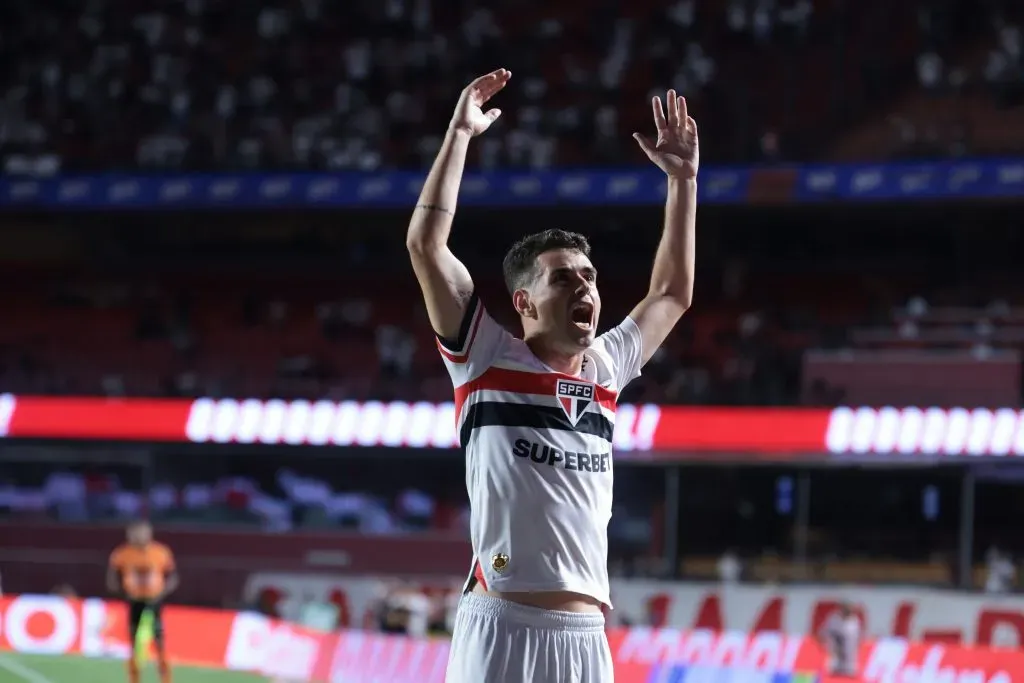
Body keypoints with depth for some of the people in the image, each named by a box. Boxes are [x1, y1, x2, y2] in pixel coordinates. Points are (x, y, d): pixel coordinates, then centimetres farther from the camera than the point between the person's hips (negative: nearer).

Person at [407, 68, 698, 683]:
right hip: (500, 628, -5)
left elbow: (673, 293, 31)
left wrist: (683, 179, 27)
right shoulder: (489, 362, 2)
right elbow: (426, 245, -6)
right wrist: (461, 134, -4)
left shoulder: (605, 371, 16)